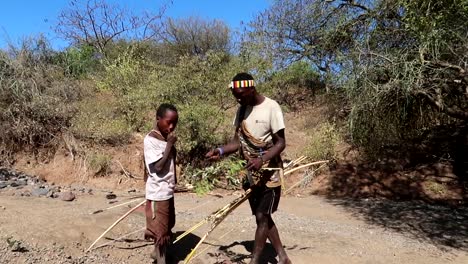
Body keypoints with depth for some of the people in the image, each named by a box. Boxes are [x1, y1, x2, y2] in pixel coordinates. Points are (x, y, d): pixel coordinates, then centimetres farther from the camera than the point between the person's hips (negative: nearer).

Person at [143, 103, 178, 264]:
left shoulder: (166, 138, 7)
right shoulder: (150, 140, -18)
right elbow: (158, 166, -23)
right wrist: (169, 145, -20)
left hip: (168, 190, 8)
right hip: (158, 192, -8)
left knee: (166, 226, 21)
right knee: (160, 228, 2)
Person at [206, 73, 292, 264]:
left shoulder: (271, 107, -15)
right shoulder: (241, 110, 5)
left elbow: (281, 143, -15)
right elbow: (238, 141, 5)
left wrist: (261, 160, -30)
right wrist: (221, 151, -14)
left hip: (269, 173, -7)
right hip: (251, 173, 7)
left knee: (262, 217, -3)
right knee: (264, 217, 13)